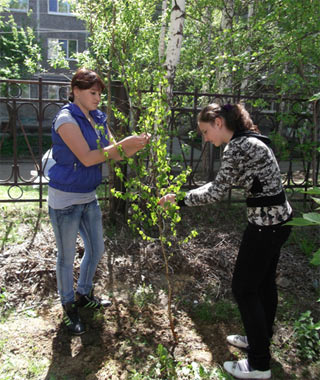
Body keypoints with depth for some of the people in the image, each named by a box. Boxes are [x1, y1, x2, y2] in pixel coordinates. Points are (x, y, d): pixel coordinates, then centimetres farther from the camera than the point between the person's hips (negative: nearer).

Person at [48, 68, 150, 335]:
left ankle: (84, 295, 41)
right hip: (65, 199, -7)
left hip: (89, 197, 8)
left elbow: (114, 155, 6)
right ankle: (69, 307, 29)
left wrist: (136, 145, -12)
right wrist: (123, 144, -25)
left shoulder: (98, 118, 5)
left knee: (96, 250, 18)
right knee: (67, 256, 8)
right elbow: (87, 158, -24)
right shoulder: (66, 118, -17)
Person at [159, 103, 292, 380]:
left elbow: (216, 193, -17)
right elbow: (223, 184, 15)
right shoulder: (248, 140, 10)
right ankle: (260, 339, 40)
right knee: (264, 282, 21)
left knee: (244, 289, 2)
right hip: (278, 219, 10)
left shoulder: (238, 146, -20)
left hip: (266, 224, -10)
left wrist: (179, 199, -8)